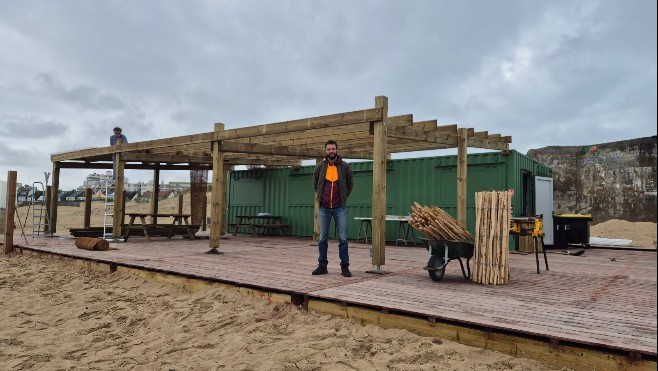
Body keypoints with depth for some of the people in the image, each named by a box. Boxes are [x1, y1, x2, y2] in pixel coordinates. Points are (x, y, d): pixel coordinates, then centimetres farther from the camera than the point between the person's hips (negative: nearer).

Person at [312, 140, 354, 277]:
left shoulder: (344, 166, 0)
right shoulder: (320, 167, 4)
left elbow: (350, 183, 13)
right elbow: (315, 183, 20)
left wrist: (343, 197, 11)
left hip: (340, 208, -1)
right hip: (324, 208, 2)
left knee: (343, 238, -1)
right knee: (322, 238, 6)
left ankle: (345, 267, 6)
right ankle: (322, 265, 16)